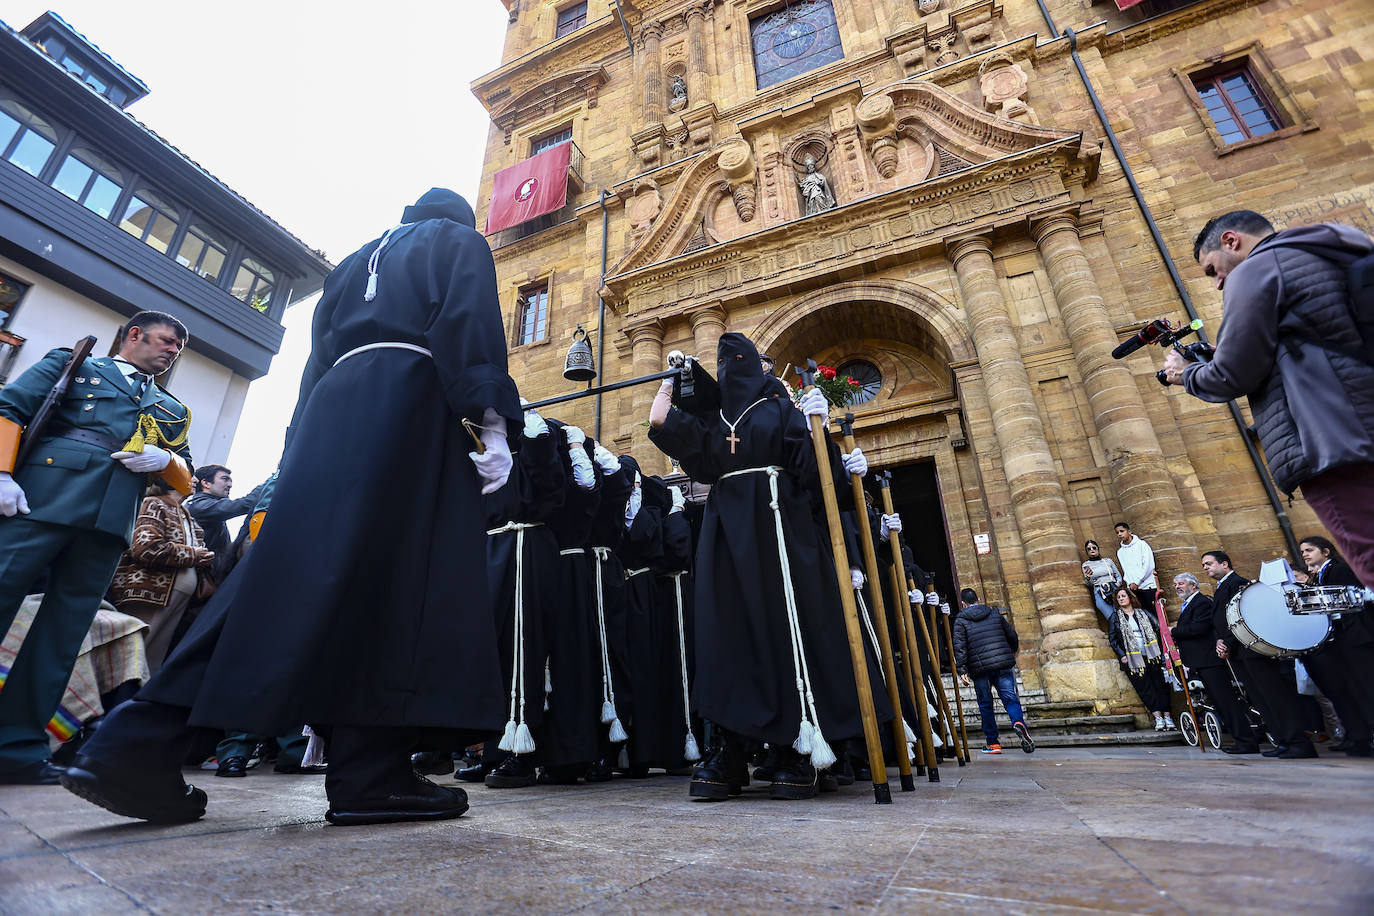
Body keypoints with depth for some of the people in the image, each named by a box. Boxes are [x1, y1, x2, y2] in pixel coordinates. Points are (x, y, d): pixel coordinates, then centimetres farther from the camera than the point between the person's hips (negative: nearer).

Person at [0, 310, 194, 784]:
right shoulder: (72, 363, 19)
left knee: (63, 632, 1)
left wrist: (165, 460, -2)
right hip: (42, 497, -3)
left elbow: (186, 480, 22)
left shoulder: (172, 411, 28)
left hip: (110, 521, 3)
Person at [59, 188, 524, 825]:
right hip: (409, 398, -6)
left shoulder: (352, 263, 34)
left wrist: (301, 452, 21)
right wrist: (495, 424, -16)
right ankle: (371, 775, -14)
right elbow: (470, 324, -6)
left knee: (290, 567, 2)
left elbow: (317, 357, 25)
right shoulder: (459, 241, 15)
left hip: (330, 409, 7)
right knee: (389, 572, -13)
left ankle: (140, 747, -2)